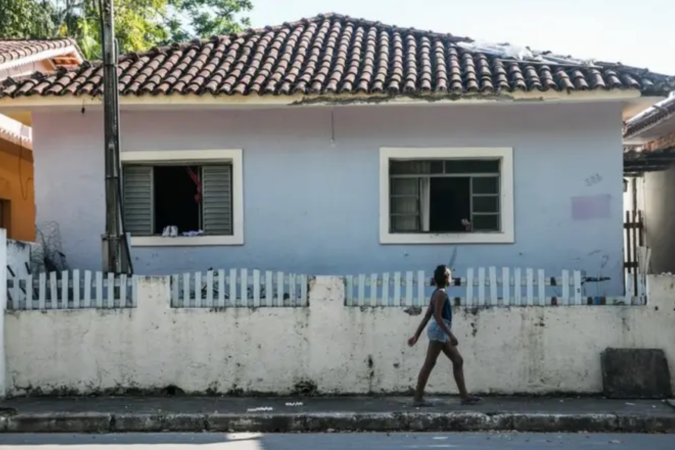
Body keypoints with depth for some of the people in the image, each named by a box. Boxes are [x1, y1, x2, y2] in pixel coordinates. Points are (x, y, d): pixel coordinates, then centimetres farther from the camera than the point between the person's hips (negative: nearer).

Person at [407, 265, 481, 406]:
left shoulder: (437, 293, 18)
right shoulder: (441, 293, -11)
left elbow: (427, 316, 17)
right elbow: (437, 316, -20)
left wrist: (416, 335, 16)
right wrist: (450, 335, -23)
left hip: (441, 332, 10)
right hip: (439, 330, -10)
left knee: (458, 361, 9)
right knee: (429, 364, -8)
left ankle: (464, 396, 8)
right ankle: (418, 398, -5)